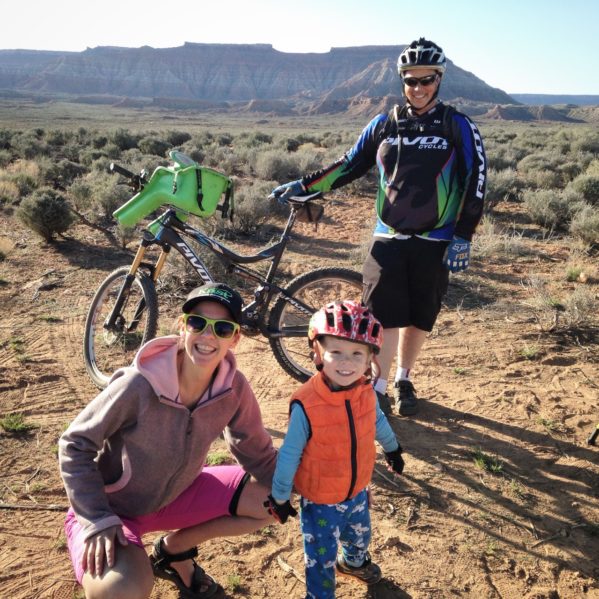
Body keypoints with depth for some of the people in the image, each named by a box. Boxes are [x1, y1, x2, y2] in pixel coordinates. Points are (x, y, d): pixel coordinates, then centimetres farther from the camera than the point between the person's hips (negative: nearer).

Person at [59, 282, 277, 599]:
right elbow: (75, 445, -19)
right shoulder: (139, 385, -30)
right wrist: (98, 522, -26)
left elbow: (257, 453, -2)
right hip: (112, 507, -5)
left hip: (176, 495, 5)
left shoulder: (234, 388, -17)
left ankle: (174, 550, 13)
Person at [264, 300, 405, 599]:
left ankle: (353, 561, 64)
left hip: (358, 492, 6)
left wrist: (392, 448, 23)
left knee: (360, 537, 31)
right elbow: (289, 454, -21)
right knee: (321, 557, 11)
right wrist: (279, 496, -12)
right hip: (320, 500, -5)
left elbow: (378, 422, 7)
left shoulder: (366, 393, -16)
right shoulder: (306, 405, -32)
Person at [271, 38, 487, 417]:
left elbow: (475, 181, -2)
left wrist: (463, 238, -9)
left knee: (420, 317, 9)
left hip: (435, 242, -1)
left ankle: (404, 380, 29)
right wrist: (303, 187, 5)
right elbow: (350, 165, 12)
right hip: (388, 238, 1)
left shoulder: (458, 126, 0)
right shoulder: (384, 125, 7)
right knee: (384, 315, -2)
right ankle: (378, 387, 12)